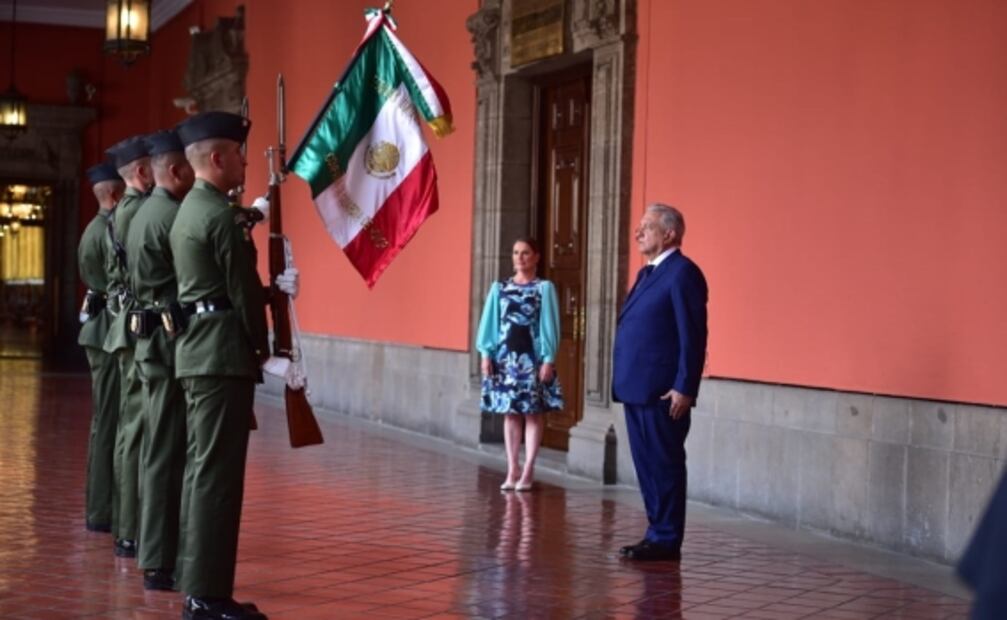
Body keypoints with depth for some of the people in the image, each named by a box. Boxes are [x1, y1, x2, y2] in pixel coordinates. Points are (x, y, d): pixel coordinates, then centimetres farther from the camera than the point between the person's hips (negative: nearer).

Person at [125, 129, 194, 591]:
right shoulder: (172, 216, -15)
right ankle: (160, 563, -3)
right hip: (174, 342, -10)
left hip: (151, 340, 10)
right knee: (169, 453, -7)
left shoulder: (144, 214, 16)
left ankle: (156, 552, 21)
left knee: (158, 449, 14)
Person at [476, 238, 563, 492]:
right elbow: (490, 322, 7)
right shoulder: (499, 288, 8)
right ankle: (512, 470, 11)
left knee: (533, 414, 0)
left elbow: (549, 325, -4)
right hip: (506, 356, 3)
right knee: (509, 413, 6)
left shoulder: (544, 288, 0)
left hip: (532, 357, -3)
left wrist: (548, 359, -10)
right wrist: (486, 353, -1)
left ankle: (527, 471, 4)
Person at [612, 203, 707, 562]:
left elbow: (693, 336, -16)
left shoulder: (683, 273, -11)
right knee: (647, 466, 13)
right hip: (637, 389, 9)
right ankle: (656, 533, 20)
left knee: (665, 466, -2)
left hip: (663, 393, -9)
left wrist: (685, 388, -20)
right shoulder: (648, 273, 18)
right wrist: (625, 383, 16)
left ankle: (667, 540, 4)